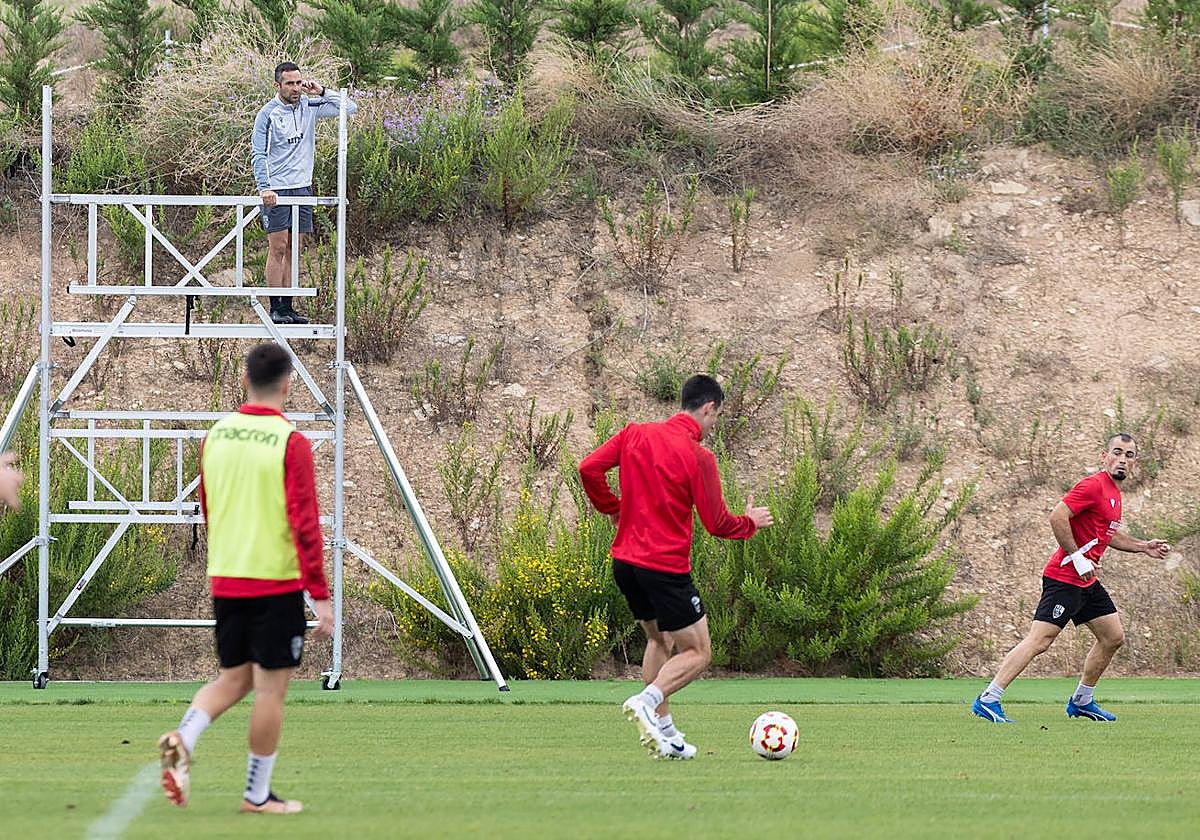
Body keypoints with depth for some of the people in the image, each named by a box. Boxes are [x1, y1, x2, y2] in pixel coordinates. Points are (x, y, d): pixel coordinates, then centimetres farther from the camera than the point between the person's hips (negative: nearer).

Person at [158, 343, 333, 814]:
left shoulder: (214, 437, 5)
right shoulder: (291, 444, -12)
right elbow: (305, 525, -15)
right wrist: (320, 596, -12)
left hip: (224, 580, 6)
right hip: (276, 581, -6)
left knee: (234, 677, 17)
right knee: (270, 687, 3)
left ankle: (183, 739, -9)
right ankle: (257, 795, 9)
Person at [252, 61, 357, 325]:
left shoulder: (309, 107, 5)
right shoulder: (268, 114, -8)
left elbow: (349, 107, 7)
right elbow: (258, 154, -11)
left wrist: (322, 92, -6)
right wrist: (264, 187, -22)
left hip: (302, 187, 5)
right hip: (276, 190, -5)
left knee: (293, 250, 7)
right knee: (278, 248, -5)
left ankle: (287, 306, 11)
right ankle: (276, 309, -2)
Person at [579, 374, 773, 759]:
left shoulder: (635, 434, 3)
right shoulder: (698, 457, -13)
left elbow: (589, 468, -1)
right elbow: (717, 525, -10)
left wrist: (613, 508, 14)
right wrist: (751, 522, 11)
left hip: (624, 561, 7)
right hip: (666, 568, -7)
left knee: (659, 640, 24)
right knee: (698, 653, 4)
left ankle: (664, 732, 20)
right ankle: (647, 702, -20)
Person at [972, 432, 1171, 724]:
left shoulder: (1113, 493, 17)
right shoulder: (1094, 486, -14)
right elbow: (1057, 517, -24)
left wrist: (1143, 546, 28)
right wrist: (1077, 557, -22)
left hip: (1087, 581, 10)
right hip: (1064, 578, -10)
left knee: (1114, 637, 14)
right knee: (1040, 640, -16)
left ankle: (1082, 701, 27)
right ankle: (988, 700, -17)